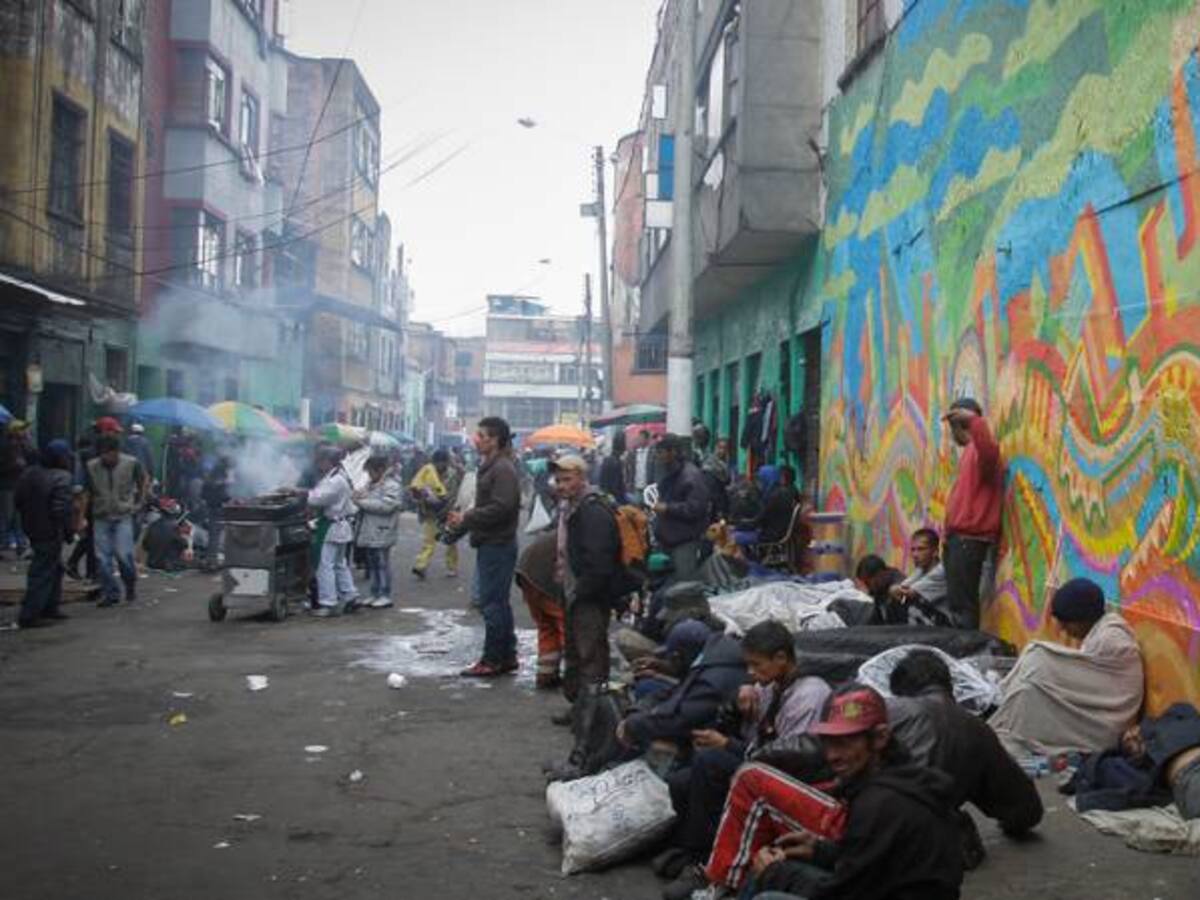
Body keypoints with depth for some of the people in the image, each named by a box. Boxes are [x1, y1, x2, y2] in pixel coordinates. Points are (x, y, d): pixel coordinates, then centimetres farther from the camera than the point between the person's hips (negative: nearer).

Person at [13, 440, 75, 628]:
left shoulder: (29, 473, 5)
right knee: (43, 572, -2)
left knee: (55, 567, 23)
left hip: (32, 529, 9)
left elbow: (17, 500, 11)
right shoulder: (61, 478, -20)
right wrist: (70, 531, -15)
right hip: (51, 533, -9)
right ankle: (28, 616, -1)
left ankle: (50, 607, 30)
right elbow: (63, 509, -25)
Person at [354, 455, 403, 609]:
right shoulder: (370, 484, 18)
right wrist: (359, 495, -2)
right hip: (369, 532, 8)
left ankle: (385, 596, 3)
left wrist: (362, 502, -18)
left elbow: (385, 505, -21)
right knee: (372, 564, 12)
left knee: (382, 564, -3)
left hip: (381, 534, -8)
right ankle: (375, 594, 20)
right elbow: (361, 494, 24)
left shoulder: (392, 487, -10)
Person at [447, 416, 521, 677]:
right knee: (498, 601, 15)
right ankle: (507, 656, 23)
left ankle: (493, 660, 2)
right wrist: (463, 519, 6)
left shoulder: (503, 469, -15)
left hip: (498, 545, -10)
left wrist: (466, 518, -18)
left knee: (493, 602, -5)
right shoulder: (488, 466, 16)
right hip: (490, 543, 10)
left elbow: (501, 507, -23)